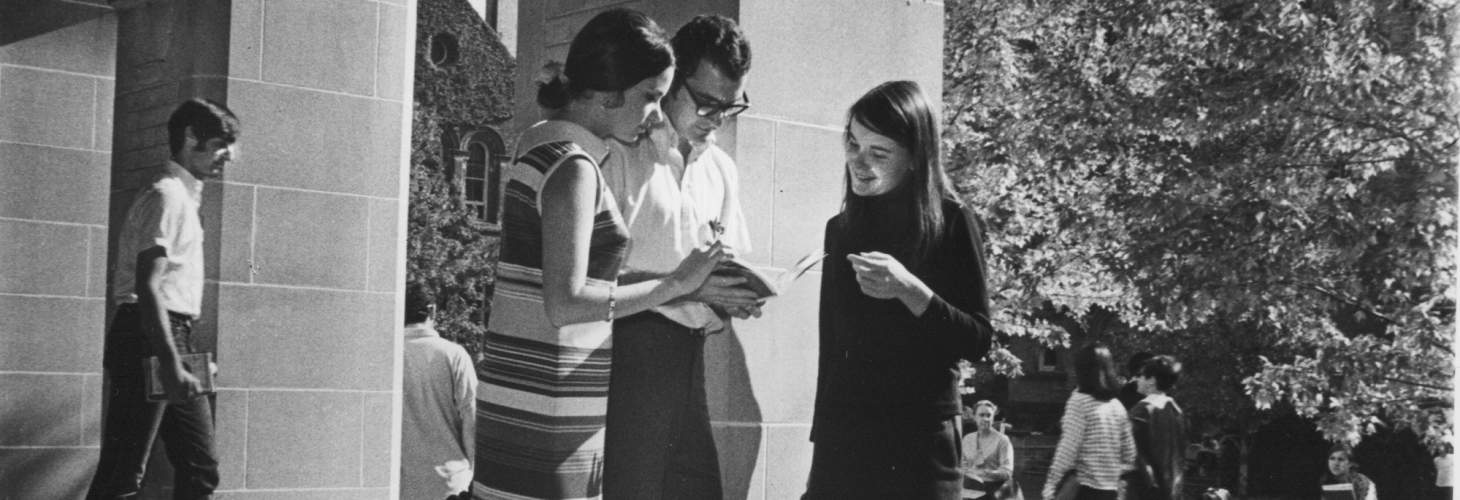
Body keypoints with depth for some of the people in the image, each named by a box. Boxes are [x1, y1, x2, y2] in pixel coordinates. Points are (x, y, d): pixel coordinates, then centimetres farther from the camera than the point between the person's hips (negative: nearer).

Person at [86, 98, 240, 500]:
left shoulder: (185, 196, 19)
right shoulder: (167, 195, -11)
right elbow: (148, 286, -21)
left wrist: (185, 358, 18)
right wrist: (170, 364, -28)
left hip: (176, 341, 10)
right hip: (149, 342, -10)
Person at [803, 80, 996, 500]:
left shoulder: (949, 224, -4)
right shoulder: (840, 229, 9)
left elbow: (979, 341, -7)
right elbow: (830, 347, 13)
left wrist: (908, 289, -21)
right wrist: (819, 444, 13)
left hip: (918, 439, -4)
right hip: (840, 438, 4)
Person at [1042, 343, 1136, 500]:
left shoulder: (1080, 401, -9)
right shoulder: (1117, 406, 9)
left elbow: (1068, 447, -13)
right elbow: (1129, 453, 11)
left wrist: (1051, 482, -9)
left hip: (1084, 487, -7)